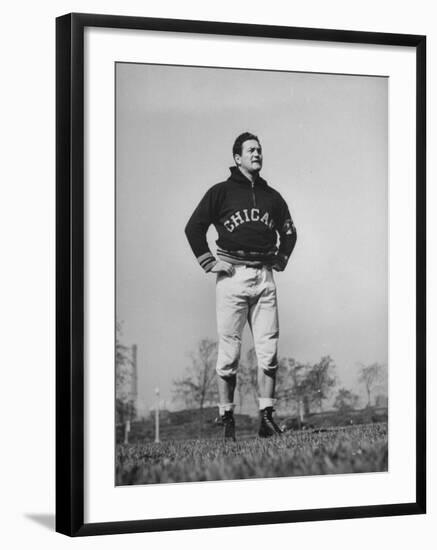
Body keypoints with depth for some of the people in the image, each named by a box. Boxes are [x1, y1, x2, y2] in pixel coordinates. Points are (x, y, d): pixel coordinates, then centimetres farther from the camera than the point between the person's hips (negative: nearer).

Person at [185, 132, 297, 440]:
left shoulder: (272, 196, 16)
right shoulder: (221, 192, 4)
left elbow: (289, 232, 30)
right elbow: (194, 227, 4)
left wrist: (281, 260, 18)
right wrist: (209, 262, -2)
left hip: (264, 277, 4)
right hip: (232, 277, -4)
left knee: (269, 351, -3)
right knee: (229, 352, -3)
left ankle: (267, 418, 0)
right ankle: (227, 420, 1)